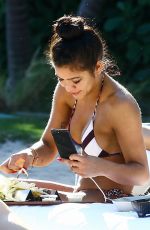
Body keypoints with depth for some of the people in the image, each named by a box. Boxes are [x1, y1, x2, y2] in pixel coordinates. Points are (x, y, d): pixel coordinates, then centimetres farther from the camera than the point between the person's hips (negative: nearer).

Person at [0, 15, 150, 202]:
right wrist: (31, 155, -17)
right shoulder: (65, 90, 1)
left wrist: (102, 167, -35)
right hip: (83, 196, 8)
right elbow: (48, 147, 6)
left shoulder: (120, 105, -20)